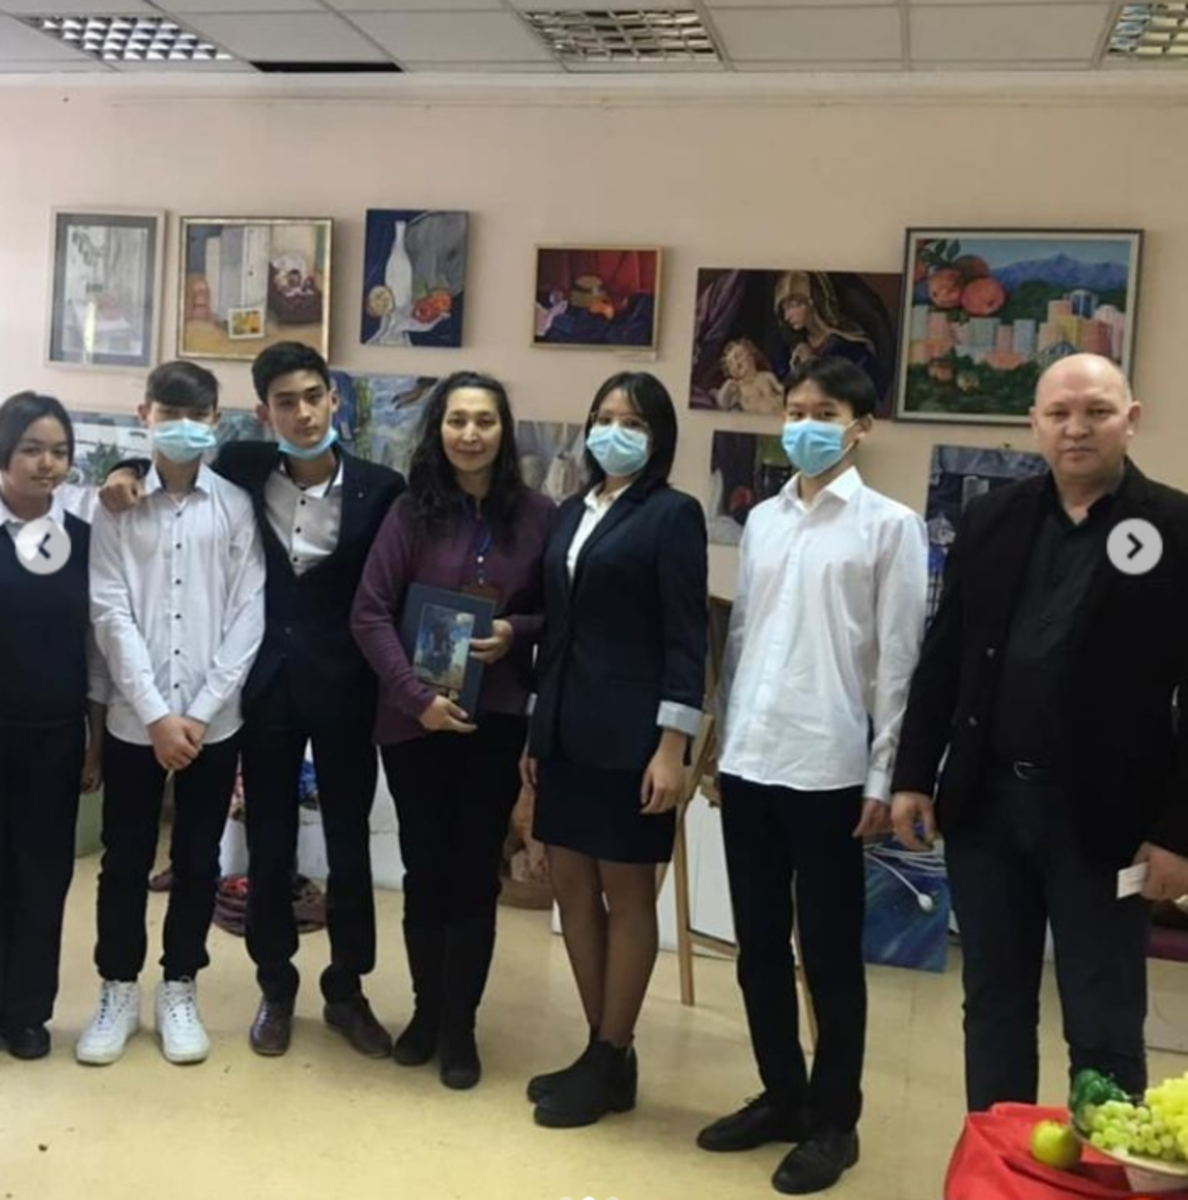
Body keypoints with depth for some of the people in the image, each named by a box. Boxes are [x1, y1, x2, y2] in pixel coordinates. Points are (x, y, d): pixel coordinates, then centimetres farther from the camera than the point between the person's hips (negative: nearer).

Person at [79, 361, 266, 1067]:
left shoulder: (237, 507, 0)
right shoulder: (118, 506, 0)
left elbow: (248, 617, -3)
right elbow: (111, 617, -6)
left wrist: (199, 712, -9)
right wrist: (157, 715, -12)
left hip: (214, 720, 0)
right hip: (135, 719, 0)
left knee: (199, 863, 10)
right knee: (125, 860, 10)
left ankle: (180, 992, 26)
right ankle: (119, 992, 27)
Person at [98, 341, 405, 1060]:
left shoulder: (379, 488, -7)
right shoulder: (242, 470, -2)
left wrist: (392, 686, -9)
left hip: (345, 687, -1)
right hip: (267, 684, 2)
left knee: (350, 843, 9)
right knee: (269, 845, 11)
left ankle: (347, 989, 27)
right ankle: (276, 986, 30)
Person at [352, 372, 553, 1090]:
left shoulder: (537, 516, -1)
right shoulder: (412, 514, -2)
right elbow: (370, 614, -6)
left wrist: (516, 634, -13)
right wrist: (417, 695, -16)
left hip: (497, 721, 0)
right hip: (415, 720, 0)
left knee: (476, 874, 6)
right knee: (425, 871, 11)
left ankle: (460, 1025, 22)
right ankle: (427, 1010, 30)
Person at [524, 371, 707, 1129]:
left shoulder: (673, 514, -5)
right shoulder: (572, 513, 13)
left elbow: (685, 637, -10)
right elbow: (557, 626, 14)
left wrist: (672, 746, -16)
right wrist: (537, 731, 13)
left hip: (629, 734, -7)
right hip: (568, 730, 7)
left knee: (626, 893, 4)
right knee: (573, 886, 11)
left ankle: (612, 1063, 17)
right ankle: (602, 1049, 26)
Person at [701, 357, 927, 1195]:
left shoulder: (890, 526, -3)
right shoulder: (762, 520, 11)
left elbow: (898, 658, -5)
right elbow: (741, 635, 13)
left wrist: (883, 776, -8)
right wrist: (720, 738, 10)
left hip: (828, 768, -5)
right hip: (749, 761, 5)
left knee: (830, 952, 6)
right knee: (759, 945, 13)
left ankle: (832, 1120, 21)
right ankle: (780, 1095, 30)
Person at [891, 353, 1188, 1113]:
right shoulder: (991, 521, 6)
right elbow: (943, 660, 8)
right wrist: (914, 777, 5)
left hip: (1100, 817, -4)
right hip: (986, 801, 4)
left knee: (1104, 1031, 7)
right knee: (993, 1010, 16)